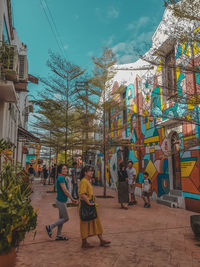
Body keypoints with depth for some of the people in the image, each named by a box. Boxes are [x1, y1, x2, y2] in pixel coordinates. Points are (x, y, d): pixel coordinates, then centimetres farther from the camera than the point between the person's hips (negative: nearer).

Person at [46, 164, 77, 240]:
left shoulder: (62, 178, 11)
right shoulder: (61, 178, -19)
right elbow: (65, 190, -23)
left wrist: (71, 199, 18)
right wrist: (72, 199, -18)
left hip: (61, 201, 10)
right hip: (61, 201, -10)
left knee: (61, 218, 15)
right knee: (65, 218, 1)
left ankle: (58, 235, 24)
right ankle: (50, 227, 10)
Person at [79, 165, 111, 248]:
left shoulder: (88, 181, 14)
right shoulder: (83, 181, -19)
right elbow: (82, 194, -28)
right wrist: (89, 203, -22)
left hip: (90, 205, 10)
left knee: (96, 222, 13)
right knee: (85, 224, 3)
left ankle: (101, 240, 22)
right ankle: (84, 243, 18)